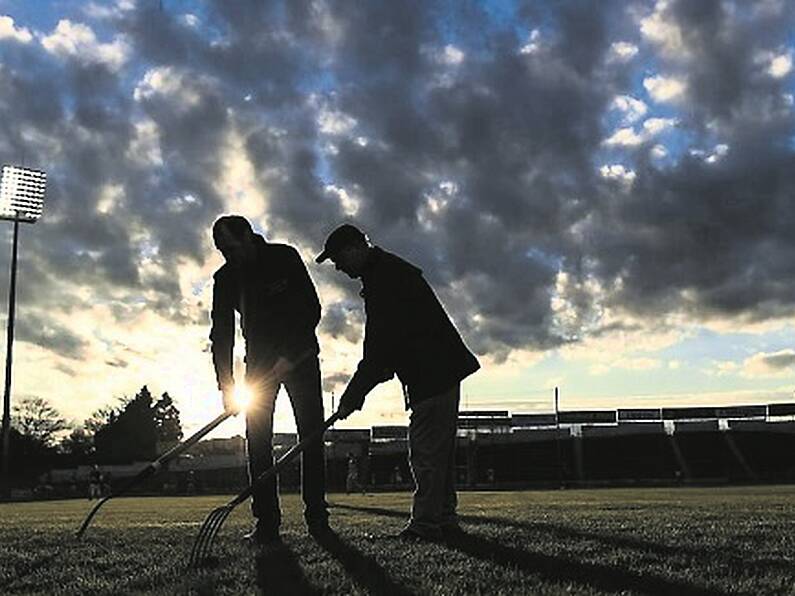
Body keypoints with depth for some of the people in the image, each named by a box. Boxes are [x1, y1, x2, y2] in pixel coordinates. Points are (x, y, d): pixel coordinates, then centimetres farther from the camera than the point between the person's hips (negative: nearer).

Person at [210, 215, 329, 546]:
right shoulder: (225, 278, -2)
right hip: (260, 362, 3)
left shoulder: (285, 258, -12)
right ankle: (267, 522, -5)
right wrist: (226, 385, -12)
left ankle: (317, 516, 1)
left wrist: (290, 356, -22)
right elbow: (221, 333, -3)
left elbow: (312, 309, -14)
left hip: (299, 357, -3)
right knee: (257, 439, -7)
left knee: (311, 435, -5)